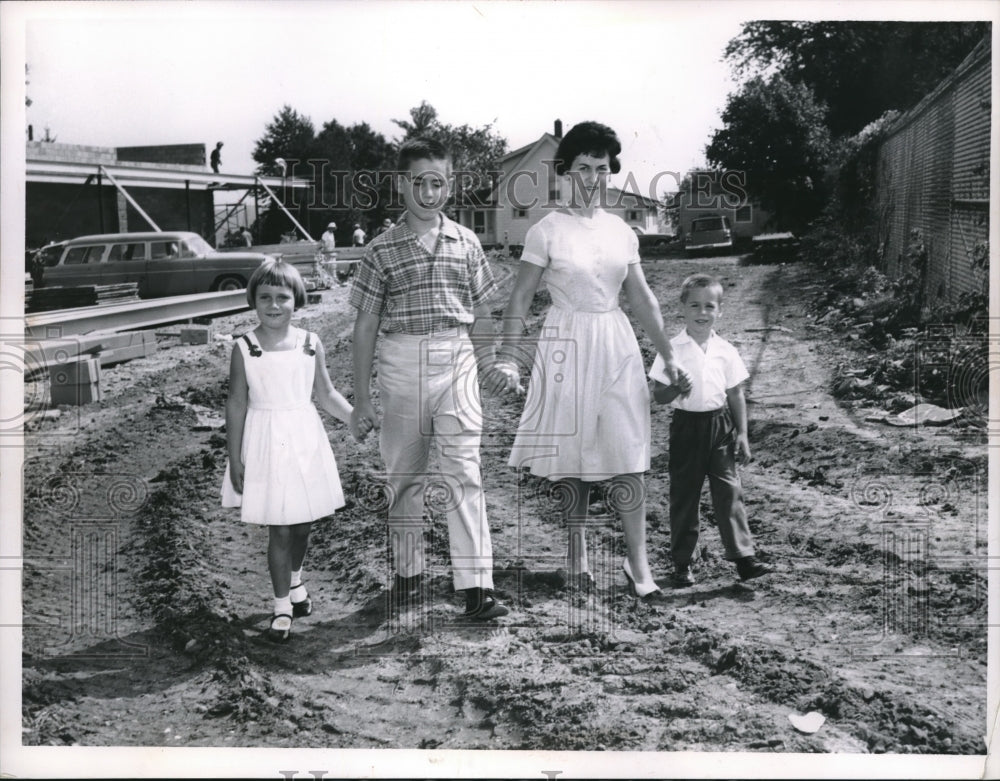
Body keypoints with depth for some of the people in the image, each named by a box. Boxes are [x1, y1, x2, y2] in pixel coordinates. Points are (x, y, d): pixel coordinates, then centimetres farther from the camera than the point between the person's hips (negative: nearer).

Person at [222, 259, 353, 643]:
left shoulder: (310, 344, -1)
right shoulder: (244, 348, -7)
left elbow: (326, 394, 8)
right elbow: (237, 404, -4)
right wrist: (235, 459, -5)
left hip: (304, 440, 3)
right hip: (266, 443, -3)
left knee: (302, 524, 13)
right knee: (278, 528, -1)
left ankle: (294, 581, 41)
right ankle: (282, 606, 12)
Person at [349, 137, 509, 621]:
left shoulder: (465, 243, 7)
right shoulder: (382, 250, 2)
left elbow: (481, 315, 14)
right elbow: (365, 326, 4)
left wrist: (488, 371, 12)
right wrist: (361, 400, 2)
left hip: (457, 360, 0)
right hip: (402, 363, 0)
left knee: (464, 472, -7)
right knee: (403, 474, 9)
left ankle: (476, 587, -9)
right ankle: (408, 572, 25)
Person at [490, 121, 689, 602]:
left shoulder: (621, 231, 8)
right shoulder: (547, 231, -5)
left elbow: (642, 298, 12)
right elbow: (520, 298, -6)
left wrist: (668, 355, 10)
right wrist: (508, 358, -14)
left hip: (617, 346, 3)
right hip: (568, 345, -3)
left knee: (629, 455, -1)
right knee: (572, 454, 5)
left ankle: (637, 562, 5)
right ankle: (577, 553, 21)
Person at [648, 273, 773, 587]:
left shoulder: (725, 351, 3)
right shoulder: (672, 350, -4)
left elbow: (736, 394, 9)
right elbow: (658, 395, -3)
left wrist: (742, 433, 6)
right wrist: (674, 389, -24)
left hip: (720, 425, 1)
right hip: (686, 426, -1)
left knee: (729, 491, -1)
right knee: (683, 495, 5)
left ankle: (743, 556, 3)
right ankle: (682, 563, 14)